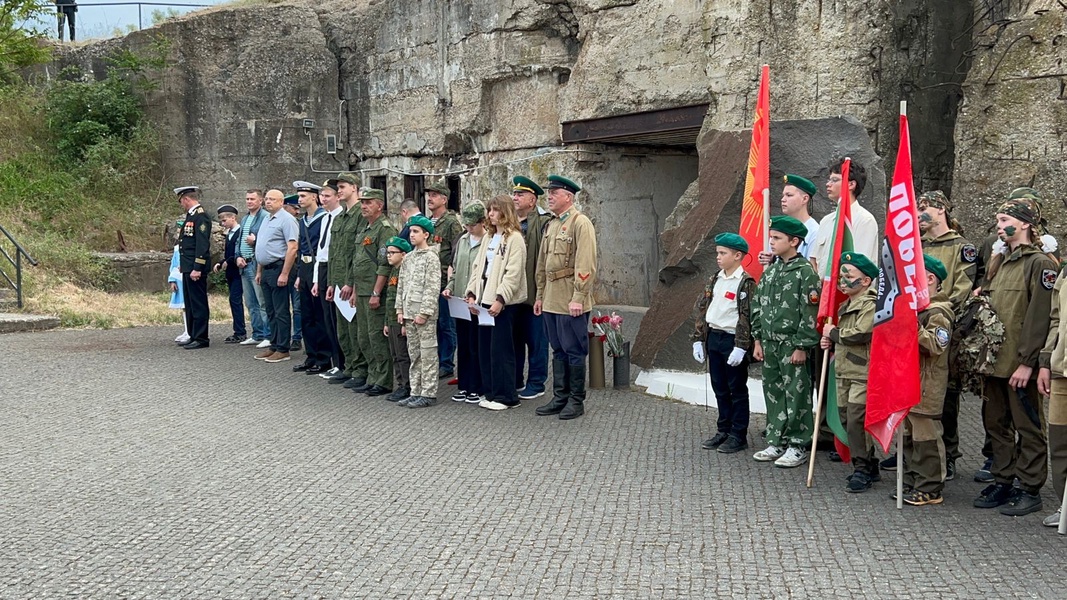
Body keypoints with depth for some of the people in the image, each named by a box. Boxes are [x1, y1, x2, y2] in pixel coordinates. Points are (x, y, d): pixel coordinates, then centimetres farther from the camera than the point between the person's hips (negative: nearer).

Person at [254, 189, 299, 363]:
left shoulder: (286, 219, -11)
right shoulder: (267, 220, 18)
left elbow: (292, 248, -19)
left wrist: (284, 274, -21)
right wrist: (259, 271, 19)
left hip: (278, 270, -9)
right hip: (266, 270, 9)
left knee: (281, 312, -4)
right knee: (271, 311, 12)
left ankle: (283, 349, 0)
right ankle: (274, 346, 19)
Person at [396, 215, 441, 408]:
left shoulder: (431, 257, -8)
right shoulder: (408, 258, 14)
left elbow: (433, 288, -13)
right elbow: (401, 285, 17)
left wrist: (424, 312, -16)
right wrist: (400, 309, 10)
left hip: (424, 314, -7)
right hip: (409, 313, 8)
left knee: (428, 354, -3)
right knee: (414, 354, 12)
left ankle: (428, 394, 2)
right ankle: (416, 392, 19)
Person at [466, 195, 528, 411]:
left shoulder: (514, 238, -8)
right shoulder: (489, 237, 17)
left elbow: (513, 273, -15)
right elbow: (477, 266, 16)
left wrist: (500, 299, -20)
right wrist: (472, 293, 6)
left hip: (503, 302, -8)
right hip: (485, 299, 8)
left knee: (500, 349, -4)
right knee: (485, 348, 9)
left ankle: (505, 396, 4)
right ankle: (491, 393, 19)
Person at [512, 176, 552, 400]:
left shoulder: (543, 224, -8)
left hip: (533, 293, -6)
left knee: (536, 340, 4)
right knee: (513, 338, 14)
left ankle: (536, 383, 14)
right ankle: (514, 381, 26)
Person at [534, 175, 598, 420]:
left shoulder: (581, 223, -11)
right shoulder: (551, 225, 15)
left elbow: (586, 264, -17)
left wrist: (578, 298, -20)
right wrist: (540, 295, 17)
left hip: (570, 301, -8)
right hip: (551, 300, 8)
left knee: (574, 352, 1)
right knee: (558, 351, 14)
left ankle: (576, 401, 10)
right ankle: (560, 397, 21)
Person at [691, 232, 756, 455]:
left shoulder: (746, 283, -11)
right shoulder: (714, 280, 10)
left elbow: (747, 317, -16)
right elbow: (702, 309, 13)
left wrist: (741, 347, -20)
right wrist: (698, 339, 8)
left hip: (732, 340, -7)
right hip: (713, 338, 7)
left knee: (737, 389, 3)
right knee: (720, 388, 14)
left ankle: (739, 436, 12)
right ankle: (723, 430, 25)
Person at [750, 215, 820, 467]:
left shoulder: (805, 271, -10)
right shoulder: (770, 271, 12)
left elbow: (810, 313, -13)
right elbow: (758, 307, 16)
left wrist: (801, 347, -15)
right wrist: (758, 340, 11)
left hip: (792, 345, -7)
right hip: (770, 344, 7)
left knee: (796, 395, 0)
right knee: (773, 393, 13)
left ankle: (798, 446, 9)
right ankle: (776, 442, 23)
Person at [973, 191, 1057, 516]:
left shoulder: (1040, 264, -11)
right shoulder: (999, 263, 14)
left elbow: (1039, 318, -16)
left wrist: (1027, 363, -19)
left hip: (1020, 366, -8)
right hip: (995, 361, 8)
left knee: (1028, 427, 3)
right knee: (996, 424, 14)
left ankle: (1030, 489, 12)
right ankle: (1003, 481, 25)